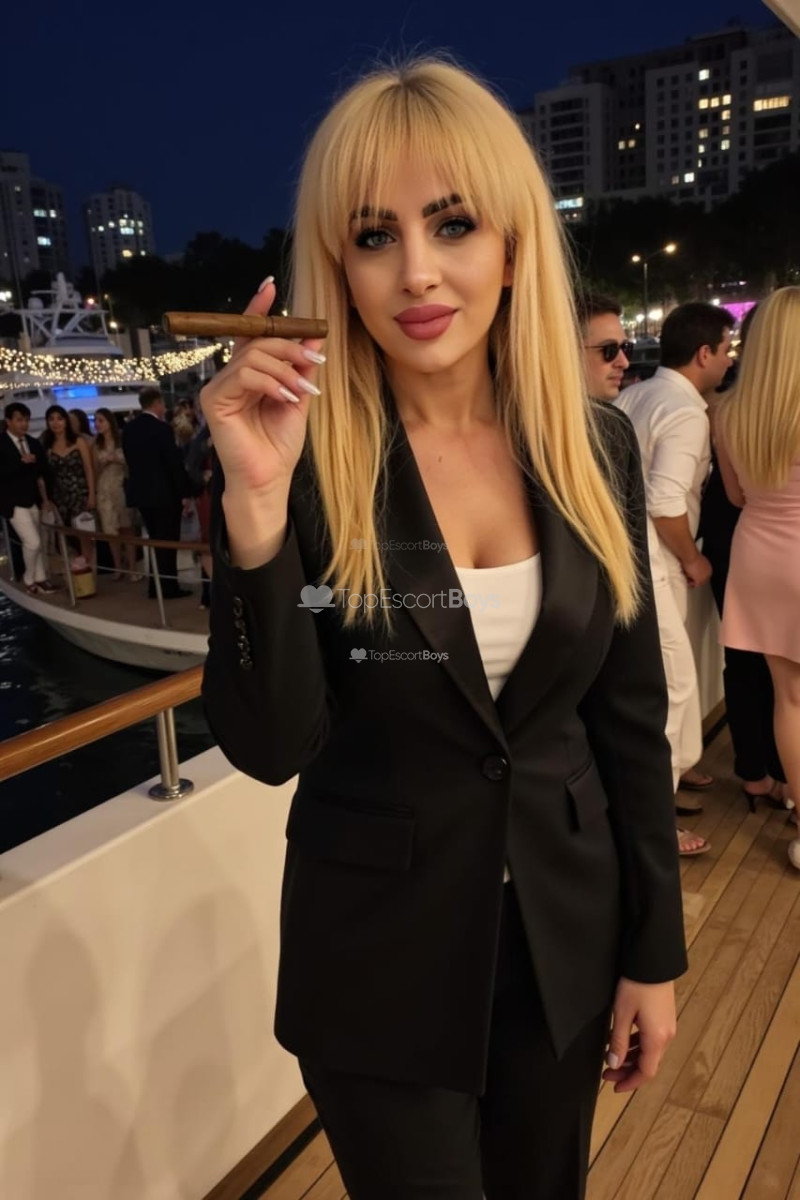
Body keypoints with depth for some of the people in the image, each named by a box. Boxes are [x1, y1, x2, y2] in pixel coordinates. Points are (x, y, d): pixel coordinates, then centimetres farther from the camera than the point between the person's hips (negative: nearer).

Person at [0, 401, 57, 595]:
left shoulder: (33, 443, 7)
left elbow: (42, 472, 9)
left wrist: (45, 497, 3)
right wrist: (22, 462, -25)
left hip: (33, 499, 6)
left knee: (35, 542, 11)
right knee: (32, 542, -9)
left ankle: (39, 578, 22)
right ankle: (29, 579, 11)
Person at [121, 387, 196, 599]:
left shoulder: (128, 429, 7)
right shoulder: (161, 428, -16)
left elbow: (130, 460, 12)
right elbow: (174, 462, -16)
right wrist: (184, 491, -10)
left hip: (141, 492, 7)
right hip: (164, 492, -7)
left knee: (155, 540, 16)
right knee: (168, 541, 1)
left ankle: (156, 586, 19)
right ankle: (167, 587, 4)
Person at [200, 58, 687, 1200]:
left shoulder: (595, 442, -6)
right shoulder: (302, 461, -15)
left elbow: (631, 713, 0)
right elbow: (270, 746, -18)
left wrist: (655, 949, 4)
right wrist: (255, 502, -31)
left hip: (566, 935, 4)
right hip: (380, 958, -3)